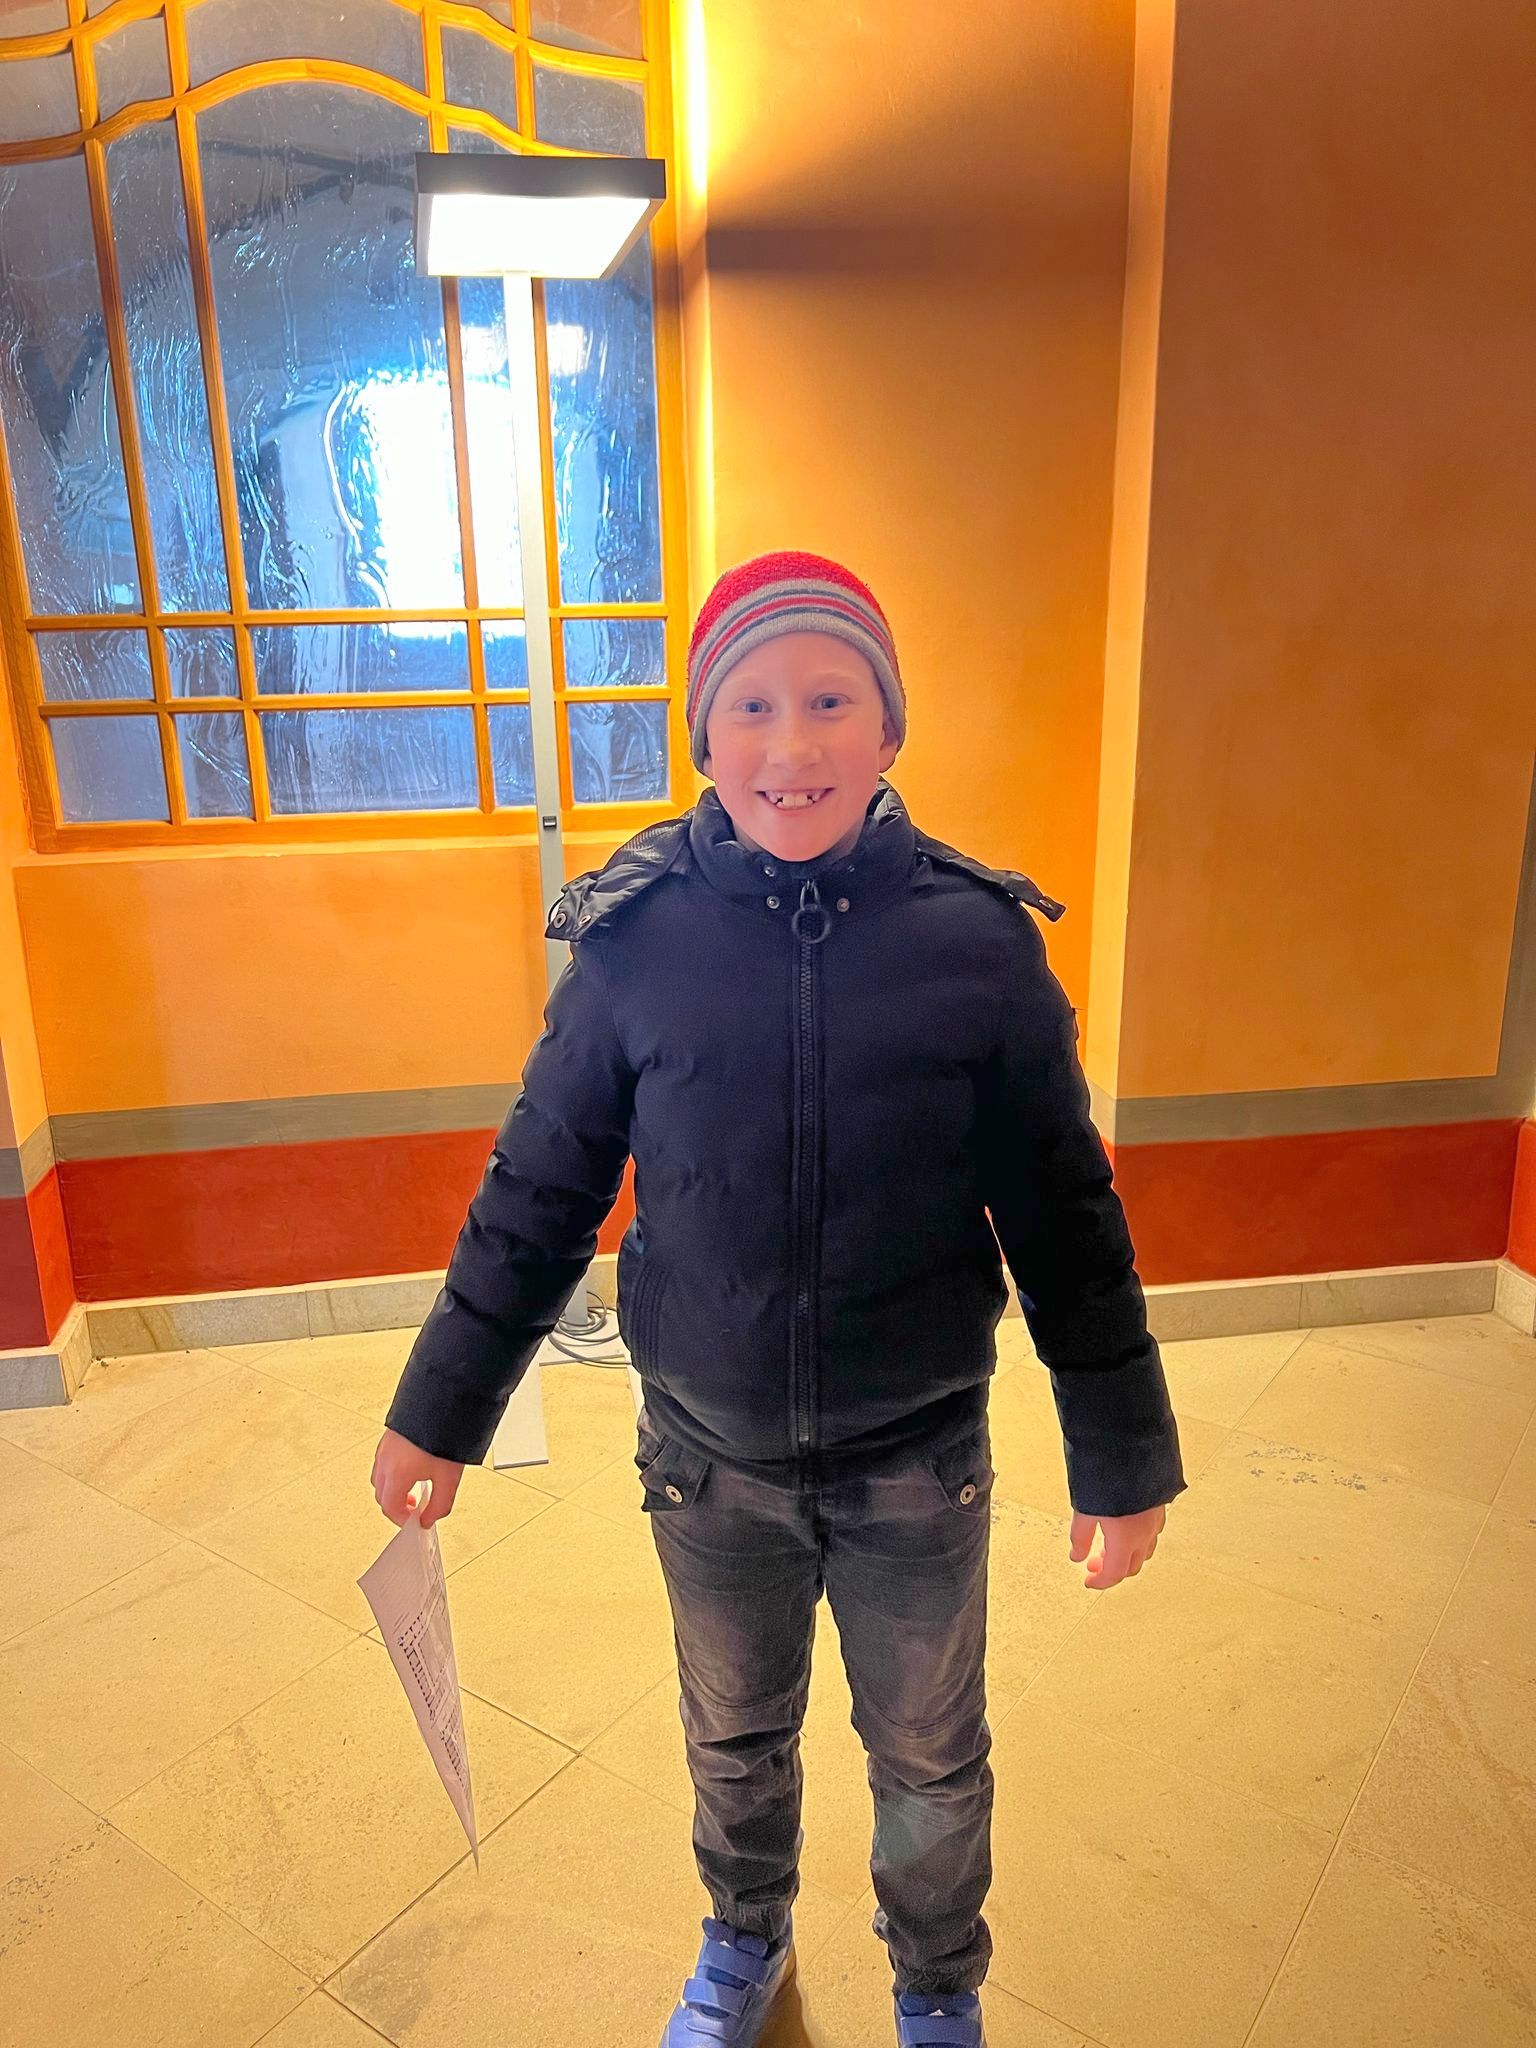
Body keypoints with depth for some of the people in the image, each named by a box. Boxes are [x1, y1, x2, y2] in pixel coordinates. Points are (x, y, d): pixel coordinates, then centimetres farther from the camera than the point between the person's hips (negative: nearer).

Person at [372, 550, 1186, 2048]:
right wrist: (439, 1411, 3)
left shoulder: (978, 939, -14)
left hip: (917, 1460, 0)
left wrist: (1122, 1457, 0)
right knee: (733, 1739, 25)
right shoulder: (635, 938, -13)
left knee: (931, 1764, 21)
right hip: (710, 1456, 1)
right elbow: (538, 1192, -3)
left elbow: (1064, 1213, -6)